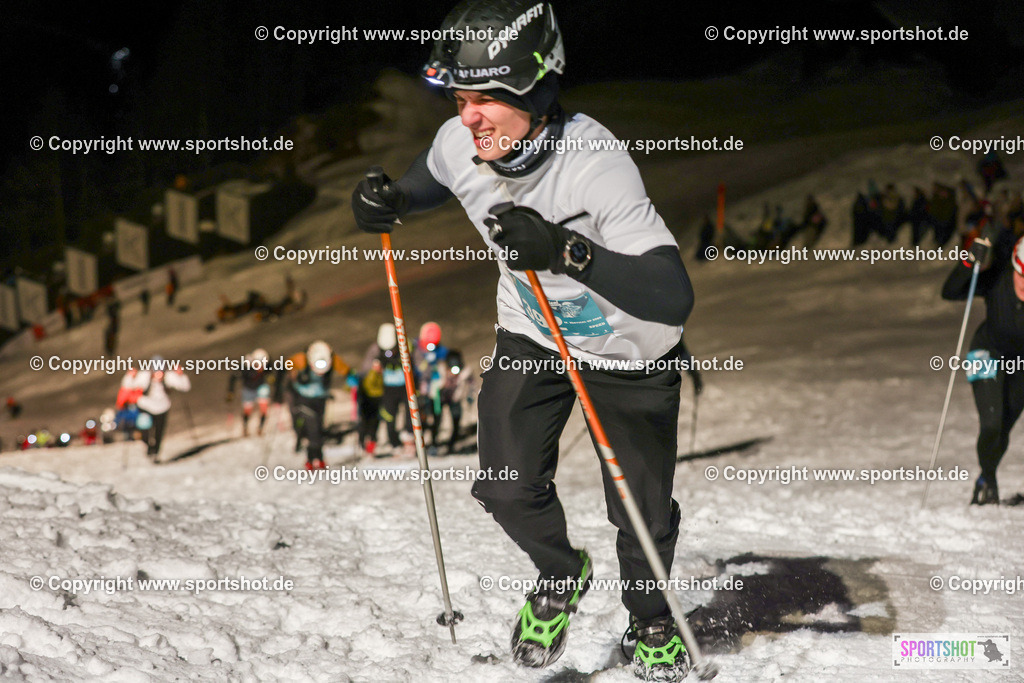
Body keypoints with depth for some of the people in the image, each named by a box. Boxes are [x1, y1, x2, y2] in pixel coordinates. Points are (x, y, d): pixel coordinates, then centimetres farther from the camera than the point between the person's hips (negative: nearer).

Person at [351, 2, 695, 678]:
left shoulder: (595, 165, -38)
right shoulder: (459, 146, -20)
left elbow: (673, 297, -45)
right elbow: (426, 185, 9)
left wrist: (567, 252, -55)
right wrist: (388, 204, -13)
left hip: (631, 348, -4)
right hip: (531, 334, 4)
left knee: (643, 516, 4)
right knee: (507, 490, -5)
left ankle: (653, 623, 37)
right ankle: (562, 576, 29)